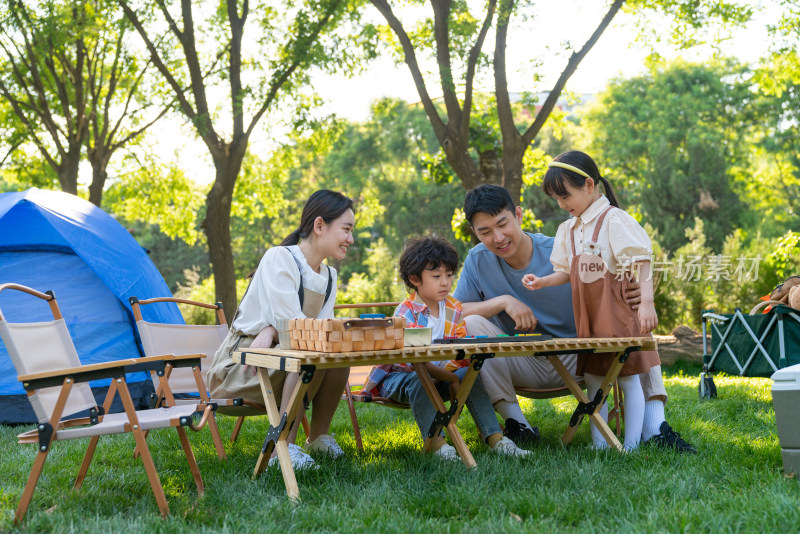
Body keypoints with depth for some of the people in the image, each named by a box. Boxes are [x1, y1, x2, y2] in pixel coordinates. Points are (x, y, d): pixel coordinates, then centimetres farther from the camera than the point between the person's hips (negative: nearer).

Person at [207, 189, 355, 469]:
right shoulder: (278, 259, -16)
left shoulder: (329, 276, 8)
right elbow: (290, 325, -23)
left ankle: (319, 437, -5)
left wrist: (272, 331, -24)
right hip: (241, 362, -7)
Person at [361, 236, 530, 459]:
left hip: (438, 374, 5)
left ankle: (494, 437, -26)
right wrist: (451, 378, -26)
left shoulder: (454, 309, 1)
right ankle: (436, 442, -43)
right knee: (417, 381, -36)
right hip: (399, 376, -5)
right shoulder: (405, 312, -19)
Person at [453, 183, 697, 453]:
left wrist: (636, 297, -37)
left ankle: (654, 428, -30)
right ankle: (515, 421, -23)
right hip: (523, 365, 1)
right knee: (471, 324, -25)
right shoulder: (478, 261, -5)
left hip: (576, 359, 0)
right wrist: (502, 301, -23)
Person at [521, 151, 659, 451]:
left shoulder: (614, 220, -12)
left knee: (627, 377, 0)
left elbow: (641, 263, -17)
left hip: (618, 313, -7)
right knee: (592, 378, 9)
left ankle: (630, 446, 5)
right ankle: (599, 444, 16)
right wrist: (544, 281, -1)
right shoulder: (567, 229, 12)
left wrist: (646, 303, -27)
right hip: (587, 318, 7)